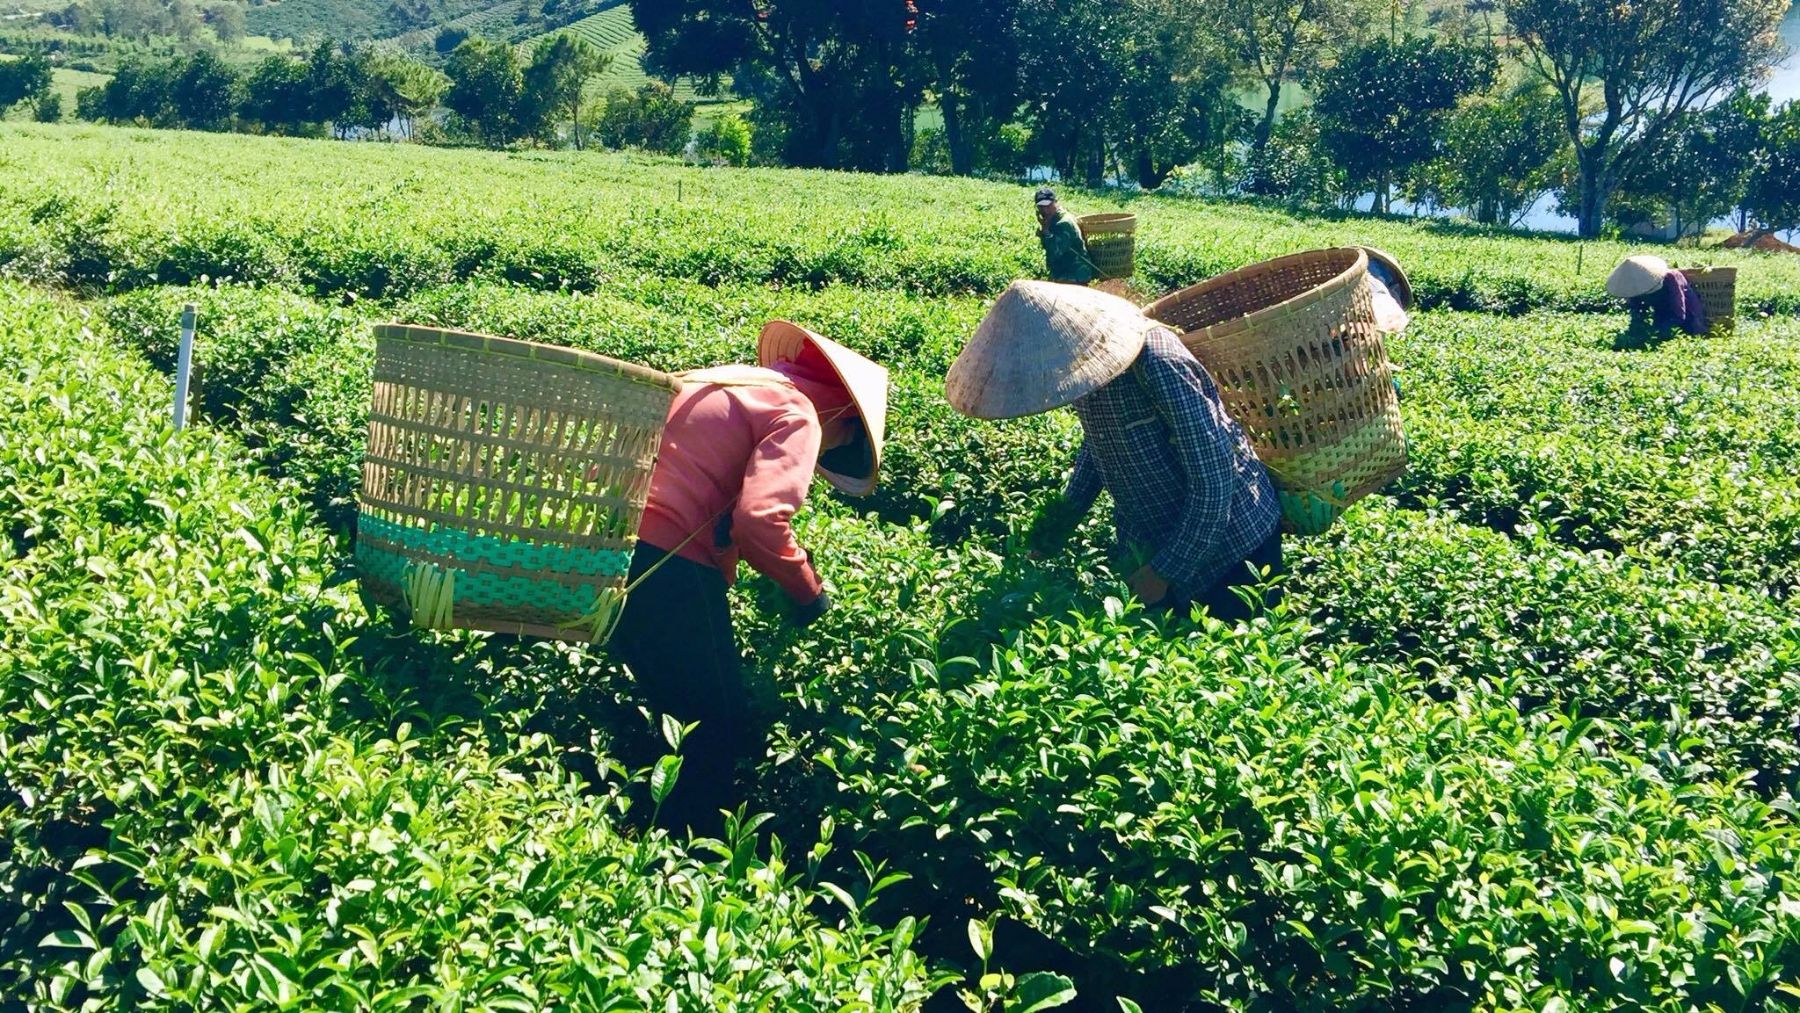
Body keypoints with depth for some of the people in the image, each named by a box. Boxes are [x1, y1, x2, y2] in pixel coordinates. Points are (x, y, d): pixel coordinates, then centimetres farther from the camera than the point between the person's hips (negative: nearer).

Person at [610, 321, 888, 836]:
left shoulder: (717, 382, 22)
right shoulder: (798, 415, -3)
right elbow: (760, 519, -18)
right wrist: (809, 589, -2)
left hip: (608, 542, 9)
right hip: (669, 563, -9)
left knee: (671, 709, 24)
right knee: (723, 726, 6)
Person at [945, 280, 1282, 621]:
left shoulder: (1158, 365, -33)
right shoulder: (1079, 359, -11)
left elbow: (1213, 481, -29)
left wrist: (1166, 571, -23)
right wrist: (1071, 506, 0)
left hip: (1227, 539, -6)